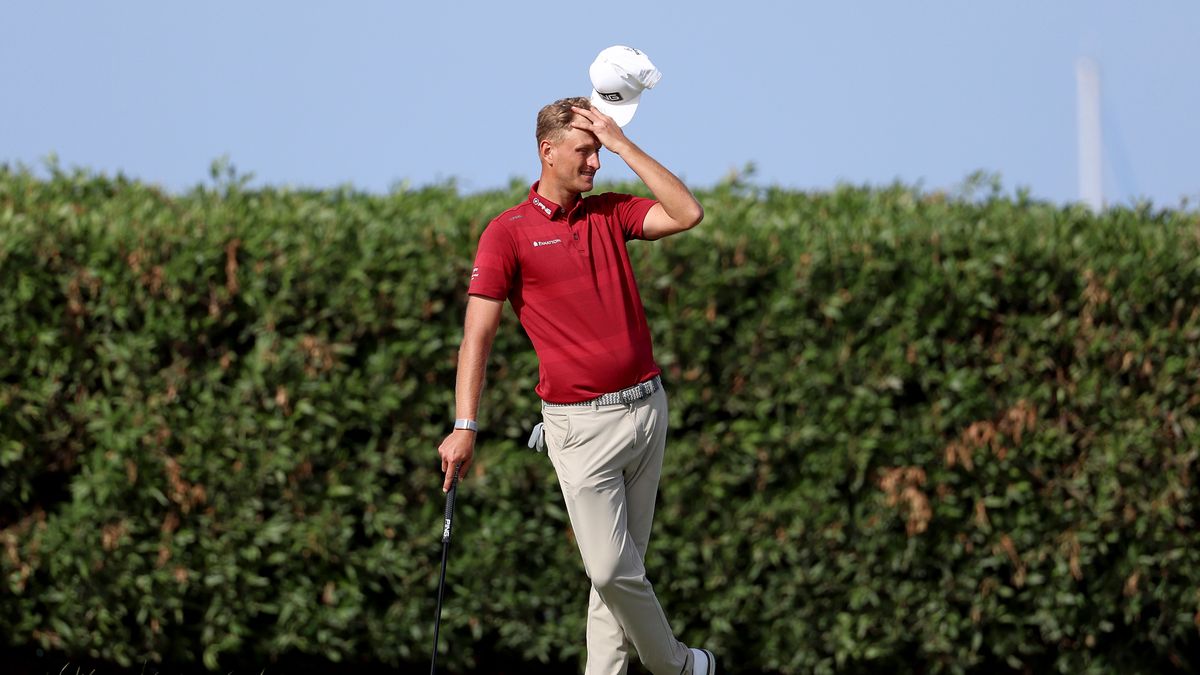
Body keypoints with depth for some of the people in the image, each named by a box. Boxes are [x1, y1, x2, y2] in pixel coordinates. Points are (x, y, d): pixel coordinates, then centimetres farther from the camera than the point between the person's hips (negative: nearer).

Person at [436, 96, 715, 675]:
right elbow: (477, 334, -7)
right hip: (582, 424, -5)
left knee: (625, 561, 8)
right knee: (611, 568, -8)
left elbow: (687, 214, -4)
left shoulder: (610, 214, 11)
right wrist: (464, 426, -16)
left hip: (647, 408, 5)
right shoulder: (508, 233, -3)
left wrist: (621, 144, -4)